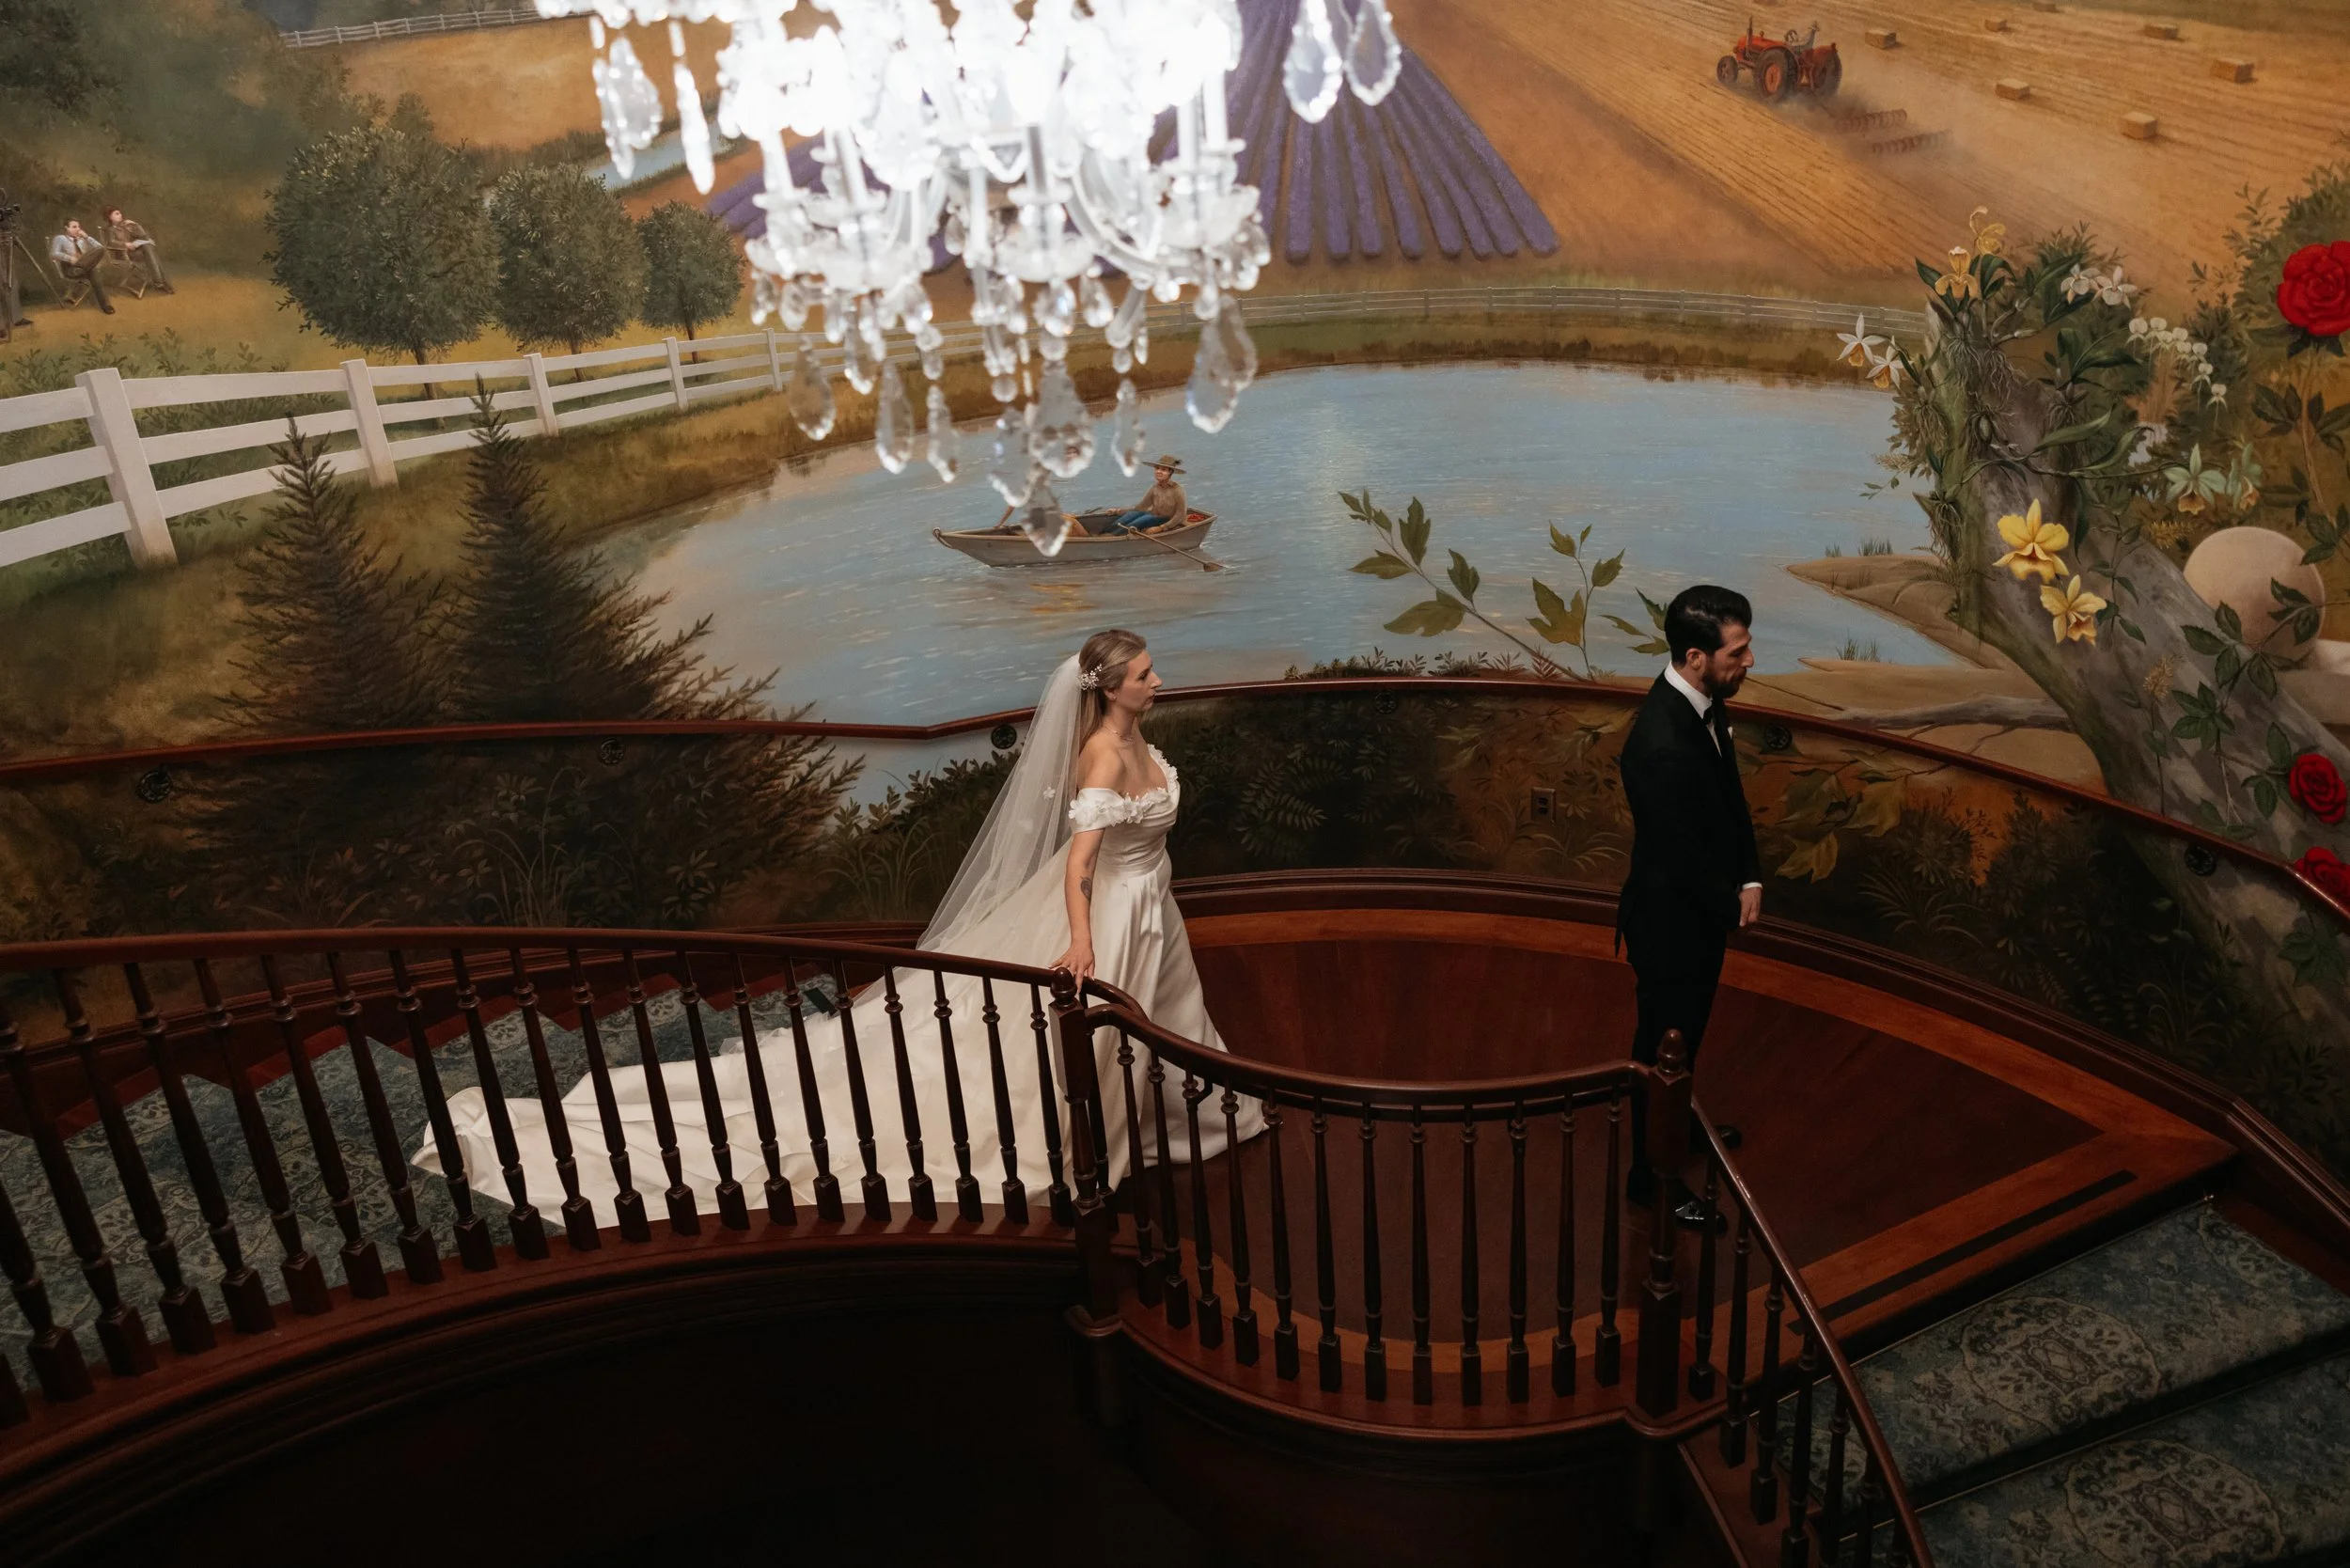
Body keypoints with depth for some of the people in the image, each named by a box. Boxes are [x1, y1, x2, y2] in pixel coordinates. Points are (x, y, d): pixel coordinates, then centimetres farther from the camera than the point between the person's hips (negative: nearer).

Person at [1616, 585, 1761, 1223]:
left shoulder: (1704, 702, -7)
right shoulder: (1662, 745, -36)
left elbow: (1731, 794, 6)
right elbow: (1682, 859, -27)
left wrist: (1749, 880, -4)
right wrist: (1733, 907, -10)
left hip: (1703, 910, 9)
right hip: (1671, 924, -9)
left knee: (1686, 1032, 29)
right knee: (1664, 1047, 11)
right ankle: (1653, 1176, 31)